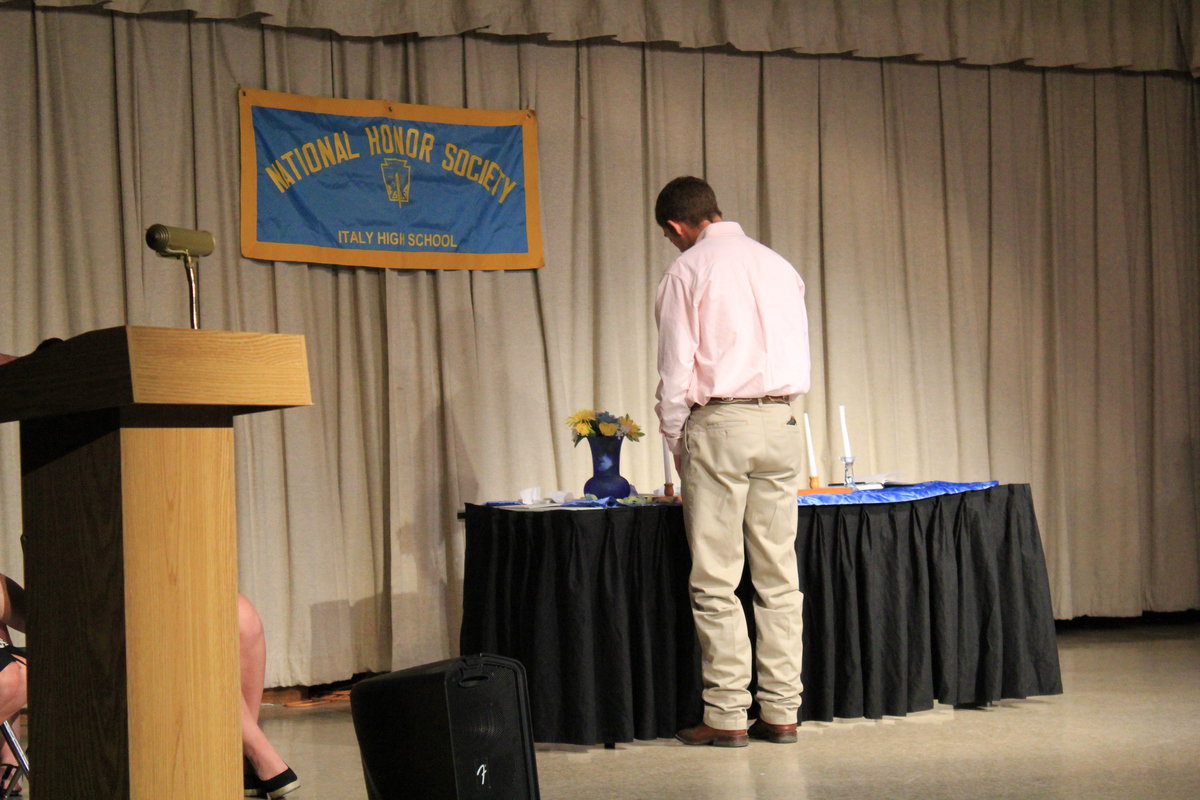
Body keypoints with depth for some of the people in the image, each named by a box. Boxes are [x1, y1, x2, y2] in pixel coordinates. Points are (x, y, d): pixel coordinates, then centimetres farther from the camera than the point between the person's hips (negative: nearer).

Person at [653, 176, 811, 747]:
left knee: (716, 581, -2)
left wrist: (674, 440, 7)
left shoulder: (687, 271, -2)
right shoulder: (778, 265, 14)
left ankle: (727, 716, -2)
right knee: (778, 575, 6)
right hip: (781, 422, 5)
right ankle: (781, 711, 7)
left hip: (719, 422, -5)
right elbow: (798, 356, 16)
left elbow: (677, 371, -4)